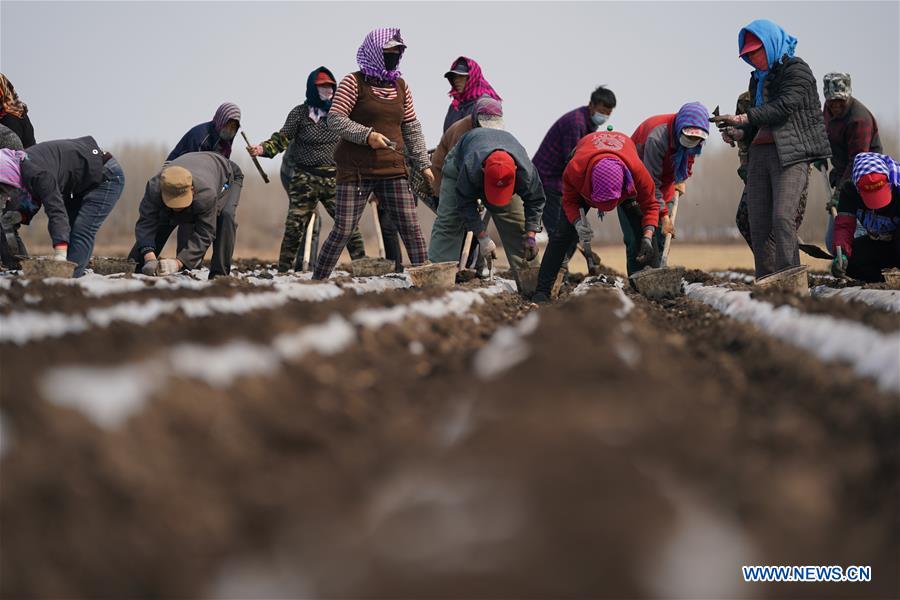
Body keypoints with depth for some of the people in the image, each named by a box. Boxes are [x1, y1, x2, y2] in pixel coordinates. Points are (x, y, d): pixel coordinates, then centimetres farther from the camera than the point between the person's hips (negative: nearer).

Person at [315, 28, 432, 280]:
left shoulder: (401, 86, 12)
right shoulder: (354, 82, -3)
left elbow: (412, 128, 16)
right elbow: (334, 119, -9)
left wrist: (423, 164, 11)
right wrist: (367, 135, -20)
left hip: (393, 169, 4)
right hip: (356, 170, -4)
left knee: (411, 228, -3)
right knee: (343, 231, -5)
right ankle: (317, 281, 6)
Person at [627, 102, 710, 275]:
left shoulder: (694, 137, -13)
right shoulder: (657, 138, -35)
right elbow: (651, 182, -30)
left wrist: (682, 180, 1)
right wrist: (664, 216, -29)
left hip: (664, 186, 6)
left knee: (661, 240, -2)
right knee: (636, 240, -14)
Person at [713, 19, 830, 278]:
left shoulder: (796, 69, -2)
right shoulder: (759, 78, 21)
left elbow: (783, 107, -15)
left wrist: (743, 118, -18)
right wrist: (739, 133, 7)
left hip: (791, 154, -8)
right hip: (760, 153, 8)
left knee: (782, 218, -22)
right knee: (759, 225, -1)